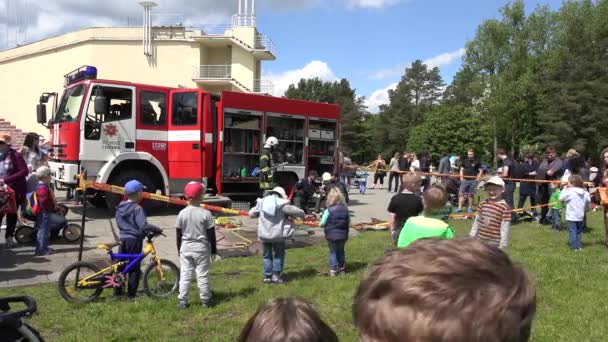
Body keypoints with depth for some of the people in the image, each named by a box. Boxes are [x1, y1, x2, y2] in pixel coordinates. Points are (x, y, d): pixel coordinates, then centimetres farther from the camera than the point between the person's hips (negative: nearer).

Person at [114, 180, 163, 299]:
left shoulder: (120, 207, 6)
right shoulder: (137, 208, -18)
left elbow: (119, 223, 15)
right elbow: (143, 225, -26)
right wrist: (156, 229, -15)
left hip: (123, 239, 7)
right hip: (134, 240, -7)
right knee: (134, 267, 2)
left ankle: (117, 291, 22)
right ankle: (131, 294, 7)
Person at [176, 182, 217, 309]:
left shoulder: (182, 213, -3)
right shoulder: (206, 213, -11)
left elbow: (178, 234, 4)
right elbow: (211, 234, -7)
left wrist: (179, 249, 15)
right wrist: (213, 250, 4)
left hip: (186, 247, 2)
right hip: (201, 247, -2)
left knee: (185, 275, 8)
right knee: (202, 275, 6)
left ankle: (182, 301, 10)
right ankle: (206, 300, 16)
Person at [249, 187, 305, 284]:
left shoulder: (261, 202, 3)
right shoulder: (281, 204, -9)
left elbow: (251, 214, 11)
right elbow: (296, 211, -9)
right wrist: (302, 214, 13)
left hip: (264, 235, 3)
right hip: (278, 235, -3)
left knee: (267, 255, 15)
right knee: (279, 255, 13)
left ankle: (267, 276, 14)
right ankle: (276, 275, 7)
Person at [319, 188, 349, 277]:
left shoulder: (328, 211, -16)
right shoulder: (345, 209, -3)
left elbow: (322, 224, -13)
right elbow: (348, 222, 4)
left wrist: (328, 225, 7)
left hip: (331, 235, -4)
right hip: (343, 235, 4)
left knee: (333, 252, 9)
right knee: (341, 251, 20)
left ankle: (333, 270, 6)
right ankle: (342, 268, 29)